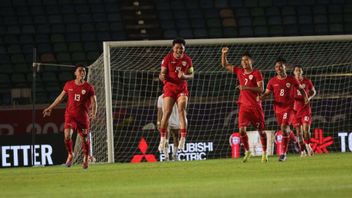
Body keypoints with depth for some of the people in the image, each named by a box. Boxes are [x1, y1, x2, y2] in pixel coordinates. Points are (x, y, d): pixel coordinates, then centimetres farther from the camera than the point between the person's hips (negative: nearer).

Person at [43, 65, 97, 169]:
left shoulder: (89, 87, 0)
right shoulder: (69, 85, 7)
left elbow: (93, 102, -3)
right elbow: (60, 97, 19)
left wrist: (93, 113, -22)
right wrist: (50, 108, 20)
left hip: (83, 116, -1)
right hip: (70, 114, 1)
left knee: (85, 139, 3)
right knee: (67, 135, -18)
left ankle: (86, 159, 21)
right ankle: (70, 155, 5)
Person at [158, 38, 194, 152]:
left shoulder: (187, 60, 2)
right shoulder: (167, 58, -4)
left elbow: (191, 75, 8)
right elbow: (162, 74, -4)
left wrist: (184, 76, -15)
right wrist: (162, 76, -29)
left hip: (182, 88, 1)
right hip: (169, 87, -1)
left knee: (182, 111, -12)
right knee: (167, 112, -7)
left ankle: (182, 139, -13)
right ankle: (162, 139, 4)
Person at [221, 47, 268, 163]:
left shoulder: (256, 73, -4)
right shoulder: (239, 71, 11)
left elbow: (261, 89, -14)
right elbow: (225, 65, 19)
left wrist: (246, 87, -22)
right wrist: (224, 54, 4)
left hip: (255, 105, -3)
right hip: (244, 106, 3)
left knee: (261, 130, 4)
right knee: (242, 129, -12)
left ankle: (264, 153, 17)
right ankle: (247, 151, 4)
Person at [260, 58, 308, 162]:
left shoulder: (291, 79, 0)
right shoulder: (272, 81, 4)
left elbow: (300, 89, 13)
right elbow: (267, 93, 3)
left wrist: (305, 97, -4)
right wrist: (260, 97, -19)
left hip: (289, 107, -4)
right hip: (278, 109, 4)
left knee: (284, 127, -21)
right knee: (285, 129, 13)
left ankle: (283, 153, -20)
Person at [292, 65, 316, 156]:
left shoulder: (307, 81, 2)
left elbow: (313, 91, 13)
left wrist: (309, 98, -6)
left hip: (305, 108, 0)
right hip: (295, 109, 0)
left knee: (306, 129, -14)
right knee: (299, 131, 3)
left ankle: (307, 145, 9)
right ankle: (302, 150, 13)